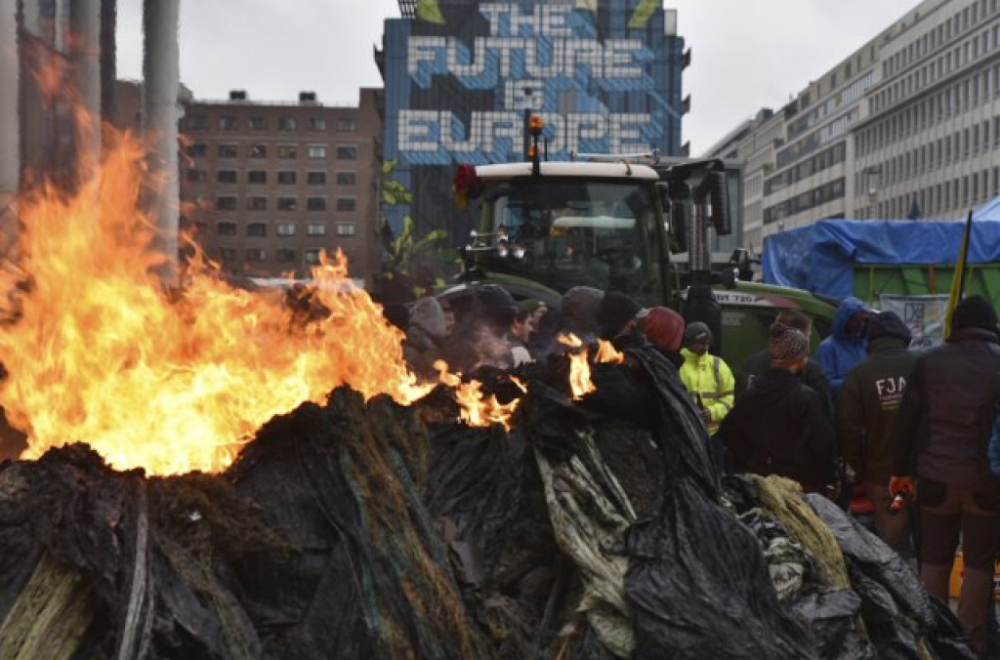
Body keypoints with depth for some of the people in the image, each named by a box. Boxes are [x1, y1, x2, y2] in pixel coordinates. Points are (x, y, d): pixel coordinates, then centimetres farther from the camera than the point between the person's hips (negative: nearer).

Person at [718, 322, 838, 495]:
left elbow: (728, 431, 8)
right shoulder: (806, 397, -15)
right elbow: (824, 443, -14)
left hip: (760, 479, 6)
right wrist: (830, 480, 0)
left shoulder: (753, 392, 3)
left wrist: (749, 462, 13)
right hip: (803, 485, -6)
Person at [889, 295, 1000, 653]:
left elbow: (905, 420, 2)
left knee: (934, 559, 11)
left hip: (936, 476, 2)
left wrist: (900, 469, 10)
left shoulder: (929, 361, 1)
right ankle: (969, 640, 10)